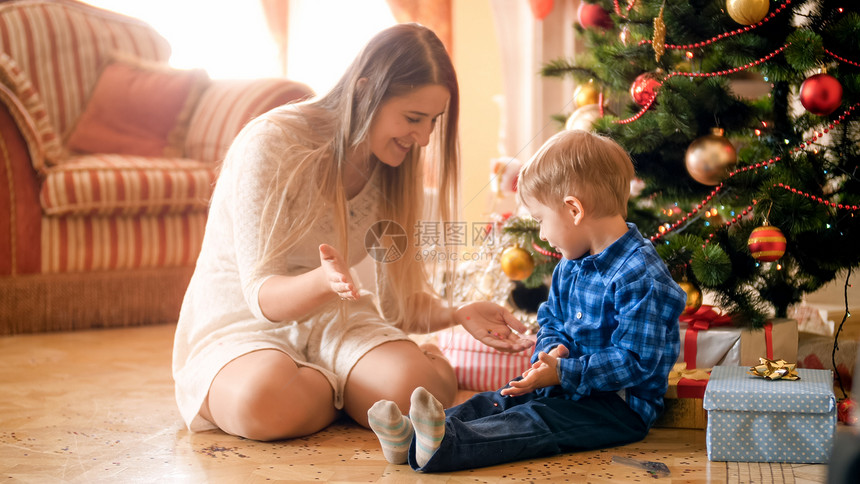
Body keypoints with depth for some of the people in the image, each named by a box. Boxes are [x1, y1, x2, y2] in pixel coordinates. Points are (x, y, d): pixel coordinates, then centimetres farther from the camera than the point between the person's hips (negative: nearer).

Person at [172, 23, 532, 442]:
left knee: (421, 386, -29)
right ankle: (344, 390, -5)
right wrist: (324, 281, -42)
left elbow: (399, 302, 4)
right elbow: (261, 296, -20)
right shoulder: (271, 145, -19)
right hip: (238, 327, -3)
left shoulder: (394, 166, 1)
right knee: (264, 403, -39)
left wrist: (458, 313, -17)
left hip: (330, 321, 4)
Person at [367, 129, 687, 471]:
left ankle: (446, 446, -53)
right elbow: (551, 321, 21)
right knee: (497, 401, -10)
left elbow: (635, 362, -25)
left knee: (535, 422, -30)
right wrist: (556, 350, -4)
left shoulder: (641, 277, -22)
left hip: (622, 406, -9)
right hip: (571, 383, 9)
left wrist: (563, 374, -27)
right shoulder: (571, 267, 11)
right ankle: (413, 435, -28)